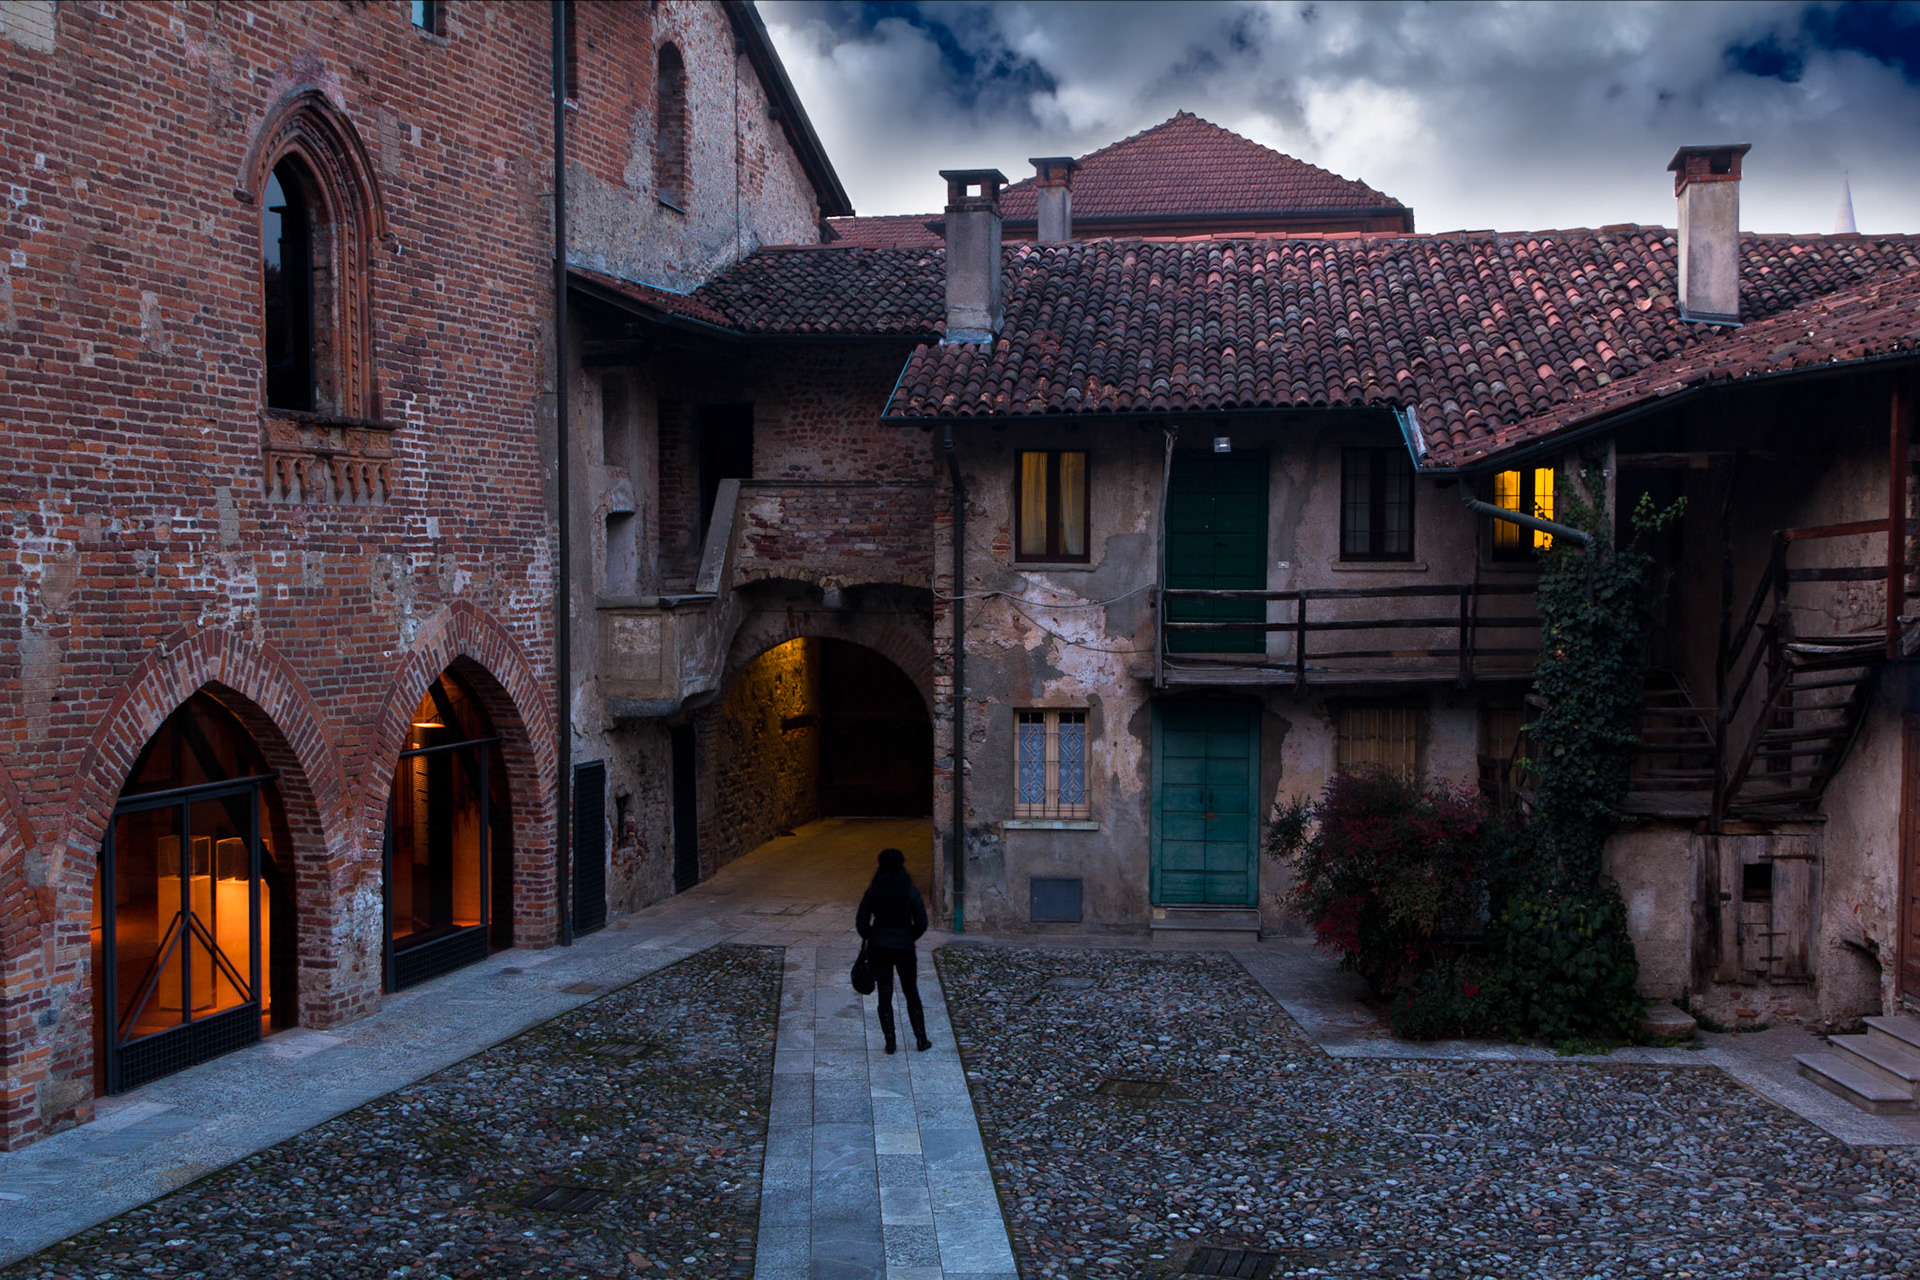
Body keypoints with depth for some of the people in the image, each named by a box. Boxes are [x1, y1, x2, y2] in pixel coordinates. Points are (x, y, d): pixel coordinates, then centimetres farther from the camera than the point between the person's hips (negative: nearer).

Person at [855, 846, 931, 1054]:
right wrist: (909, 938, 9)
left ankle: (890, 1042, 12)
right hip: (904, 949, 0)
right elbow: (921, 923, -9)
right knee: (911, 993, 14)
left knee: (885, 995, 10)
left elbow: (861, 923, -5)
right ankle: (921, 1040, 17)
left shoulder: (872, 893, -8)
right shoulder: (911, 892, -11)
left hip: (878, 949, 1)